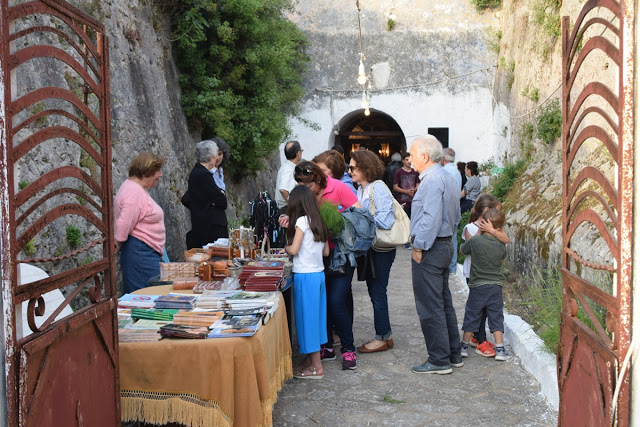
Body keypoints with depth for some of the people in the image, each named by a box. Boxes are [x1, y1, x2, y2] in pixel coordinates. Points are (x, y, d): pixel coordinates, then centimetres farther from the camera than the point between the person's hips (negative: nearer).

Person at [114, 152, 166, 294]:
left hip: (146, 252, 11)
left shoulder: (138, 188, 16)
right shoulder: (134, 192, -18)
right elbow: (123, 225, -23)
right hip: (140, 252, -11)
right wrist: (118, 246, -9)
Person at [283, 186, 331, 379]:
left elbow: (294, 249, -17)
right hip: (319, 274, 8)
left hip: (305, 276, -8)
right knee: (314, 317, 14)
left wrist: (286, 248, 3)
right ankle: (310, 359, 25)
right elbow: (326, 251, 12)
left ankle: (316, 367, 6)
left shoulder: (302, 221, -12)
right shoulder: (319, 222, 10)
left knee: (307, 318, 0)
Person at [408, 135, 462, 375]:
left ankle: (439, 360, 4)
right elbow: (456, 217, 20)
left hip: (429, 250, -10)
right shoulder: (448, 178, 15)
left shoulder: (432, 180, -17)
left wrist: (419, 247, -19)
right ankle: (453, 354, 25)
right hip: (445, 245, 10)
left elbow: (431, 218, -25)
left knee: (430, 308, -3)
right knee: (444, 303, 17)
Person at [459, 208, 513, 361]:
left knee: (471, 316, 10)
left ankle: (464, 346, 20)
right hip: (496, 287, 1)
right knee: (496, 317, 9)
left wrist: (478, 233, 8)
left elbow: (462, 249, 6)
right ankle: (500, 349, 8)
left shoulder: (475, 241, -13)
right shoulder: (501, 245, -6)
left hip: (477, 287, -1)